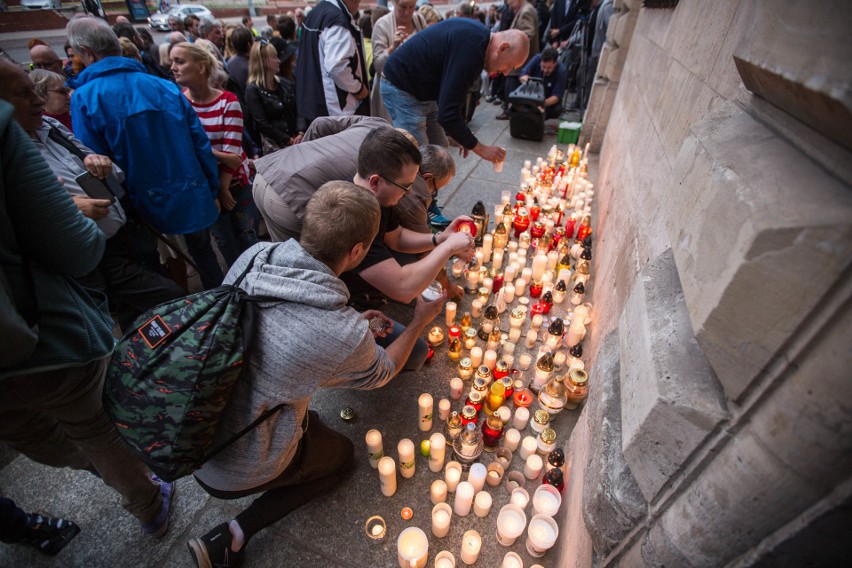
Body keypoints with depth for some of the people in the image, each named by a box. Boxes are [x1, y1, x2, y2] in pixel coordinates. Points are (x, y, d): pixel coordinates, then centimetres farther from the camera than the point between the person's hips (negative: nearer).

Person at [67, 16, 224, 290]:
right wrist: (212, 191, 9)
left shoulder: (84, 99, -7)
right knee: (204, 255, 20)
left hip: (146, 206, -3)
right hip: (193, 199, 4)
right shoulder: (165, 86, 2)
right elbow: (201, 144, 0)